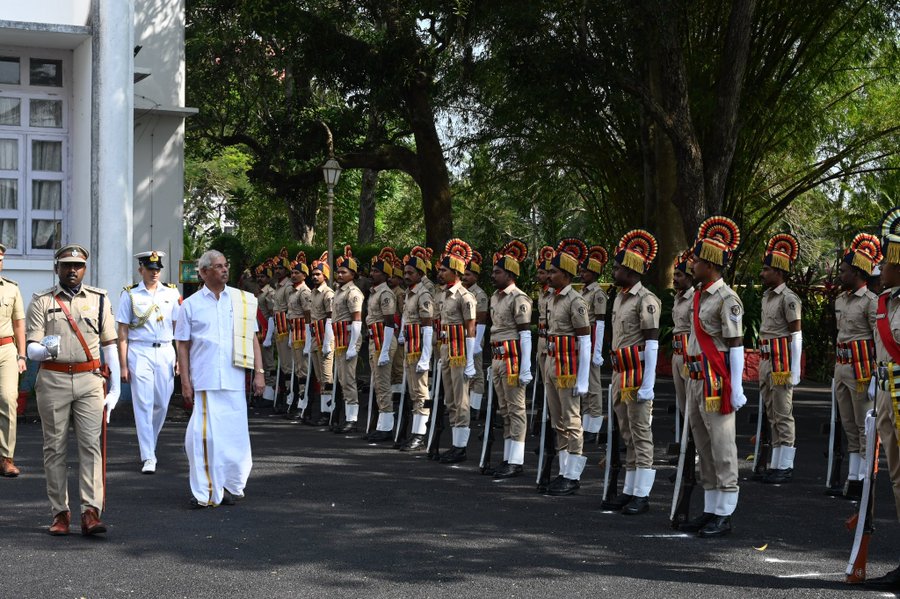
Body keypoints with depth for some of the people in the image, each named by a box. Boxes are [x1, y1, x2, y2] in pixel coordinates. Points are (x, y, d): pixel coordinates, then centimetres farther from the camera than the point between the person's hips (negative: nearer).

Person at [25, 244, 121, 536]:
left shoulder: (99, 299, 9)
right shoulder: (41, 301, 5)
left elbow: (109, 345, 10)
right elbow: (31, 350, 0)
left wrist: (115, 388, 6)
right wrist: (45, 350, -25)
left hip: (89, 380, 0)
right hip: (53, 380, 0)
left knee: (91, 445, -7)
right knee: (55, 448, 4)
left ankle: (91, 512, -10)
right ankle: (60, 513, 11)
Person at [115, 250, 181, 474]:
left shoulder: (172, 293, 9)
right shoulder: (129, 295, 3)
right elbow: (123, 332, 2)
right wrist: (123, 365, -3)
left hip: (165, 352, 3)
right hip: (139, 352, -3)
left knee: (162, 404, 7)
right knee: (143, 404, -6)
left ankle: (149, 444, 30)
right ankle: (148, 457, -5)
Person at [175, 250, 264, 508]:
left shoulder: (243, 300, 10)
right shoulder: (191, 305, 6)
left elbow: (252, 338, 12)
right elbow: (183, 345, 6)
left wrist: (259, 372, 4)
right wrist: (185, 381, 0)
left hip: (234, 380, 2)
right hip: (204, 381, -2)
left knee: (235, 434, 4)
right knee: (204, 434, -6)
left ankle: (233, 487, 18)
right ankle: (204, 492, 0)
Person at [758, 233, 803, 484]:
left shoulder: (788, 298, -12)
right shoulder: (767, 296, 14)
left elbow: (796, 336, -13)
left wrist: (795, 371, -16)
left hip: (781, 362, -9)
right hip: (765, 362, 9)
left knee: (783, 416, -4)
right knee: (772, 416, 13)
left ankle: (785, 467, 1)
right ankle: (777, 464, 19)